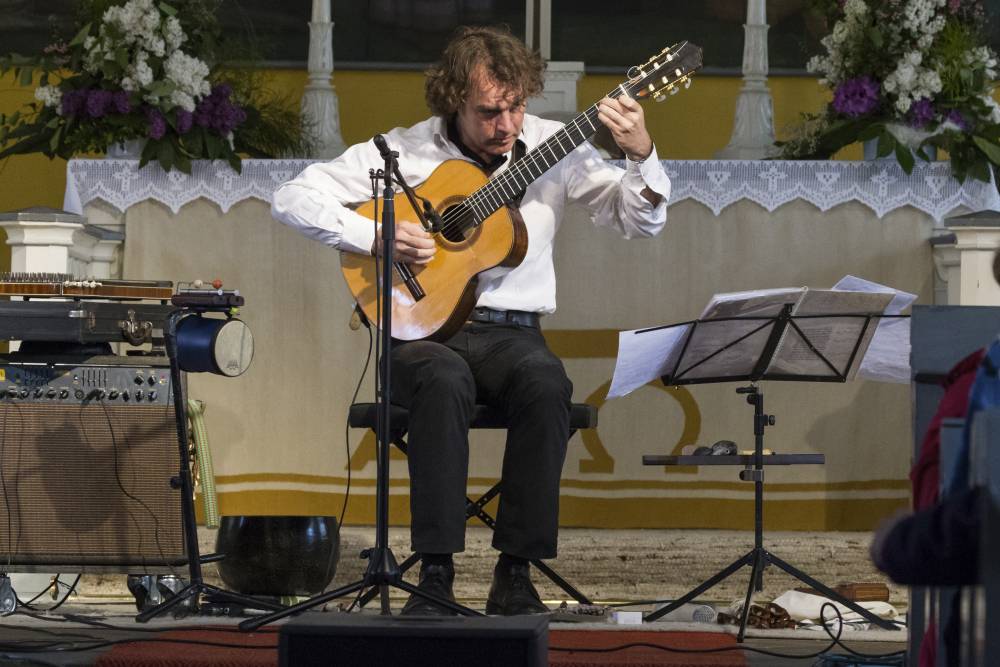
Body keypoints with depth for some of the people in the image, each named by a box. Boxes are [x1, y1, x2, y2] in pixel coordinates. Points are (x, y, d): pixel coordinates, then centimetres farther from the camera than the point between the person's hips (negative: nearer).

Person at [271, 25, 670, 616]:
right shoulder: (405, 152, 0)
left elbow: (642, 222, 3)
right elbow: (293, 199, -2)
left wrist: (641, 155, -16)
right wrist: (376, 237, -14)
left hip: (512, 332, 2)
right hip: (423, 329, -2)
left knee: (547, 385, -33)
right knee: (445, 382, -37)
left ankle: (515, 572, -25)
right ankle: (435, 572, -33)